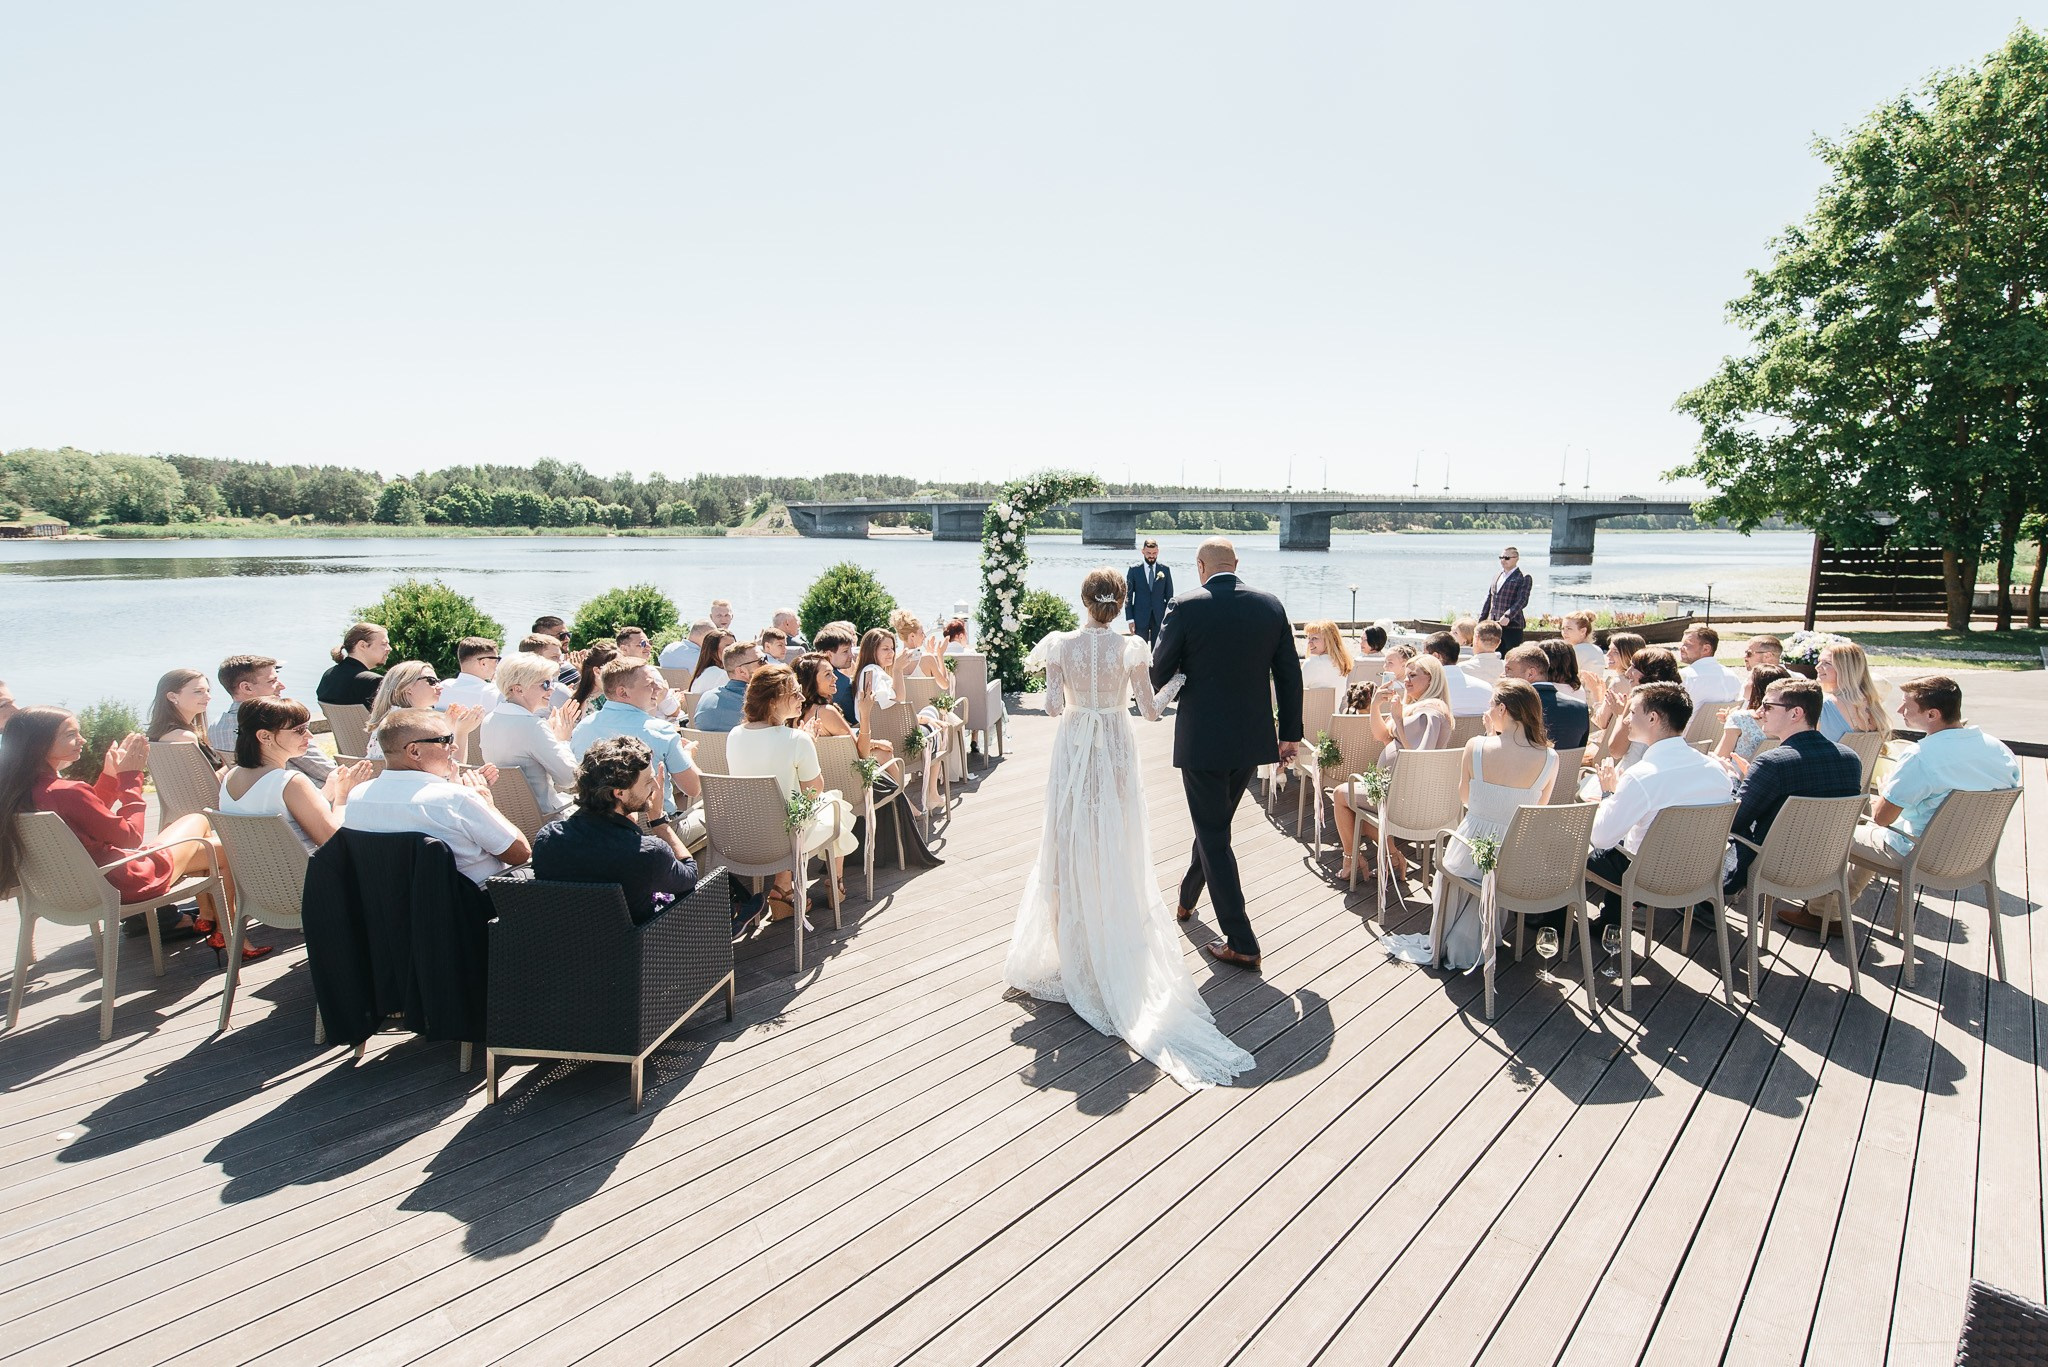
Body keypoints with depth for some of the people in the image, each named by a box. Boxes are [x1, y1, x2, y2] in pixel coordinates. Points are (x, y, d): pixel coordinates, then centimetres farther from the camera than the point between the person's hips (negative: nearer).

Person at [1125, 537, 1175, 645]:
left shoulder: (1165, 570, 3)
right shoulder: (1134, 569, 0)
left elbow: (1169, 595, 7)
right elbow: (1128, 595, 1)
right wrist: (1130, 619, -5)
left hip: (1159, 617, 1)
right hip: (1140, 618, -1)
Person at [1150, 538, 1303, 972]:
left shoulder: (1186, 607, -12)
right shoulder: (1271, 606, 1)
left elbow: (1159, 672, -7)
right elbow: (1290, 675, 4)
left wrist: (1153, 696, 16)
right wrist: (1290, 733, 13)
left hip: (1202, 740, -5)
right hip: (1253, 739, 5)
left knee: (1214, 837, 5)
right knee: (1215, 824, 24)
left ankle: (1242, 944, 6)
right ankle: (1187, 898, 46)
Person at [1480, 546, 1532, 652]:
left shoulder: (1524, 578, -2)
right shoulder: (1496, 576, 18)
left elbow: (1522, 600, -13)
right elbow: (1489, 598, 19)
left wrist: (1508, 616, -26)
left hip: (1512, 625, -6)